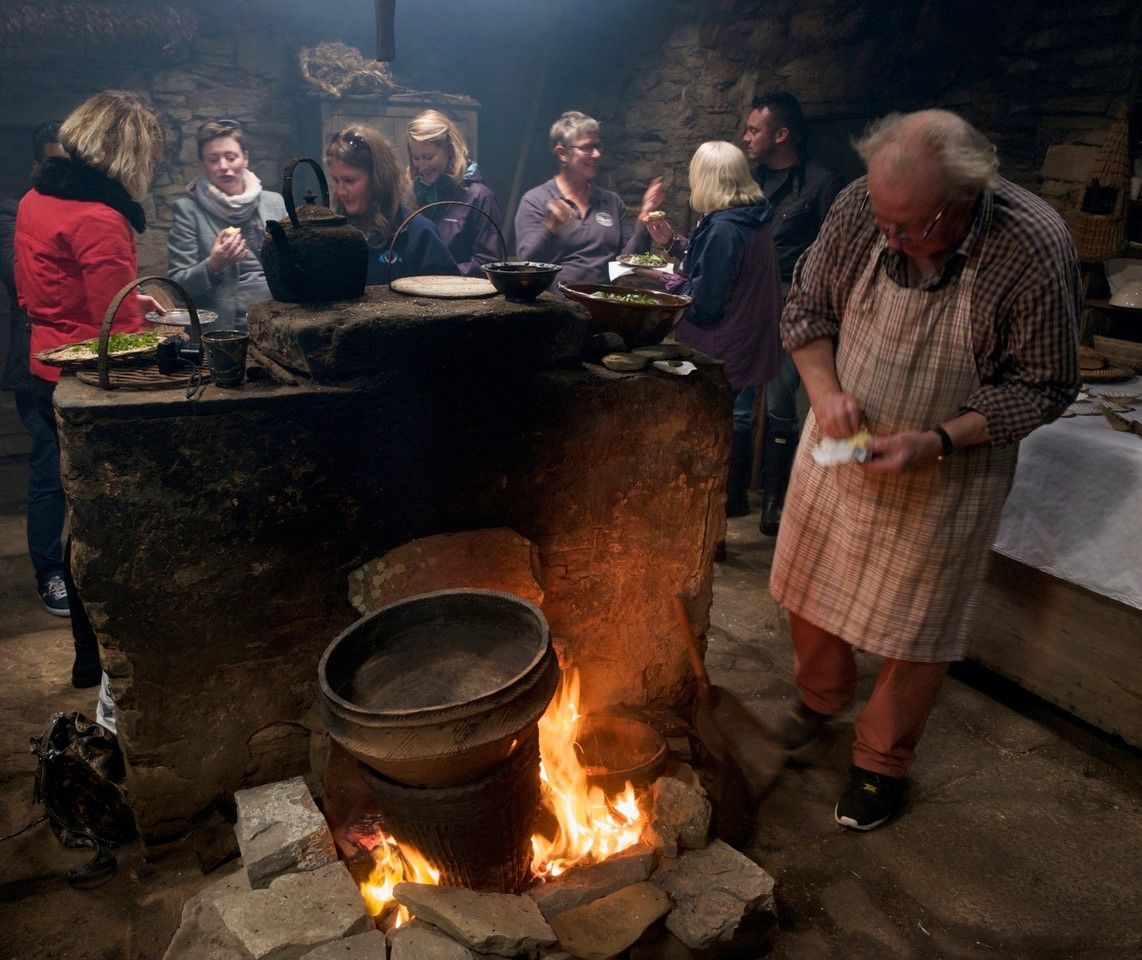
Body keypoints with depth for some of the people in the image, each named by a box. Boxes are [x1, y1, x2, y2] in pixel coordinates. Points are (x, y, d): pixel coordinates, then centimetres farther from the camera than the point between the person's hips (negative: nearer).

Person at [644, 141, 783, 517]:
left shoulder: (722, 229, -23)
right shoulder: (753, 220, 6)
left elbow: (705, 304, -22)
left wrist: (668, 280, -7)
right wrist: (674, 243, 14)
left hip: (721, 352, -10)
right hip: (747, 342, 10)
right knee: (735, 419, 20)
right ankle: (734, 497, 35)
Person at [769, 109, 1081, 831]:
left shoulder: (1035, 248, -25)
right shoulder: (861, 208, -16)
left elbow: (1043, 386, -14)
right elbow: (806, 308, -1)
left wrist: (936, 442, -26)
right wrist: (826, 389, -18)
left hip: (947, 474, -3)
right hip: (840, 448, 4)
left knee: (916, 630, 9)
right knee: (810, 588, 18)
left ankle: (883, 764, 34)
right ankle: (820, 697, 48)